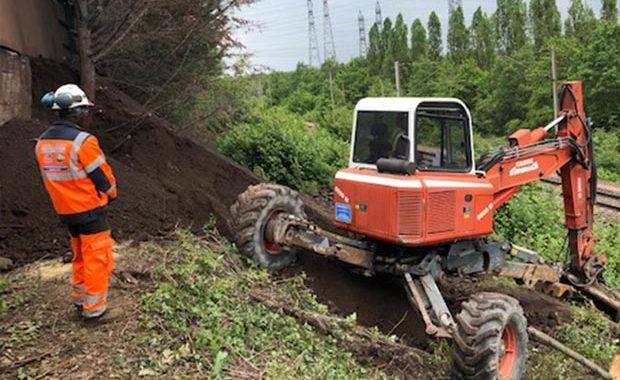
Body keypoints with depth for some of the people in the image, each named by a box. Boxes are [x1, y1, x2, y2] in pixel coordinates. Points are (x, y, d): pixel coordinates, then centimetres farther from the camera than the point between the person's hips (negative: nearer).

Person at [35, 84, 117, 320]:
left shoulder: (42, 142, 2)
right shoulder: (82, 141, -21)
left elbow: (51, 178, 9)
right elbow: (102, 175, -15)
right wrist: (111, 194, 5)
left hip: (64, 210, 7)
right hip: (90, 209, -7)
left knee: (80, 255, 22)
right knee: (97, 257, 5)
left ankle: (79, 298, 32)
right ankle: (94, 307, 12)